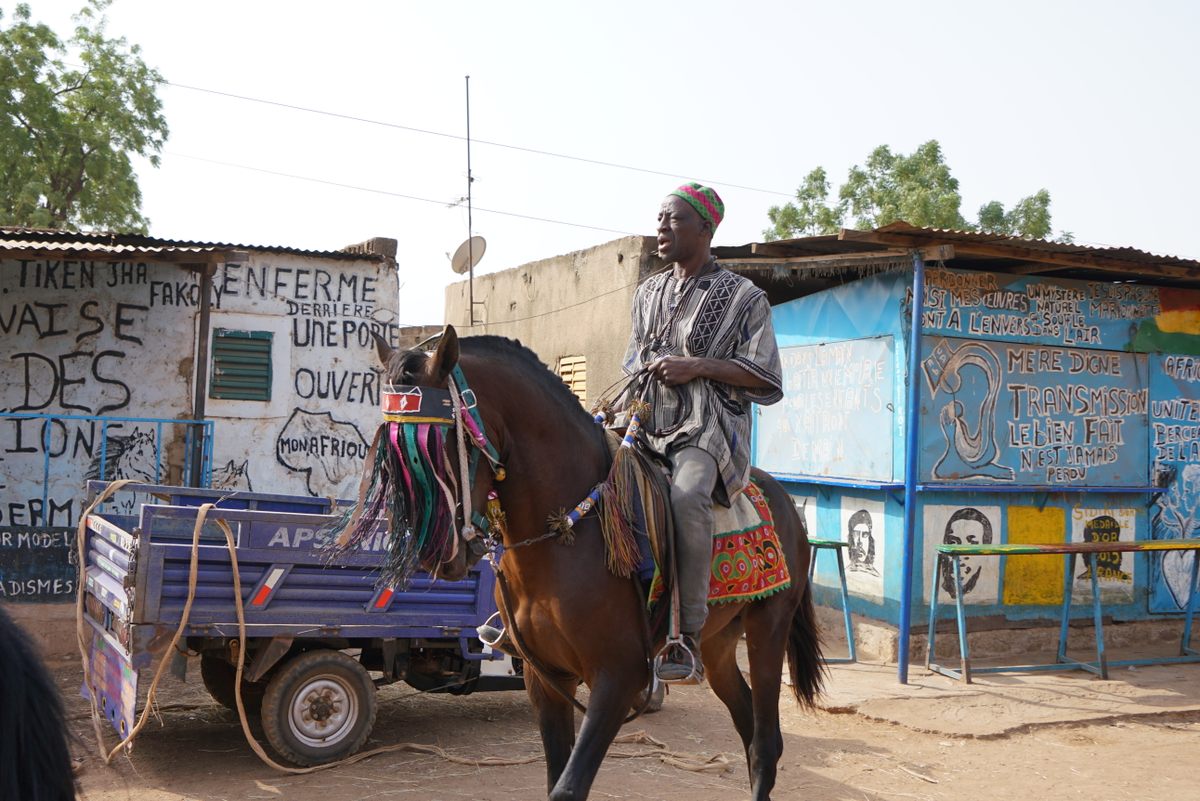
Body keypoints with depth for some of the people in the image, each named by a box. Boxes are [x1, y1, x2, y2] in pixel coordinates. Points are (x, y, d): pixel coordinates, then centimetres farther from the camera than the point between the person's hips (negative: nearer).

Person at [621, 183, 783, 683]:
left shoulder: (742, 297, 4)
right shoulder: (649, 292, 21)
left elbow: (765, 379, -1)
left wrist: (697, 367, -12)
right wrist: (627, 406, 6)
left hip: (707, 432, -6)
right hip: (647, 425, 6)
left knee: (686, 496, -37)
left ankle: (688, 640, -34)